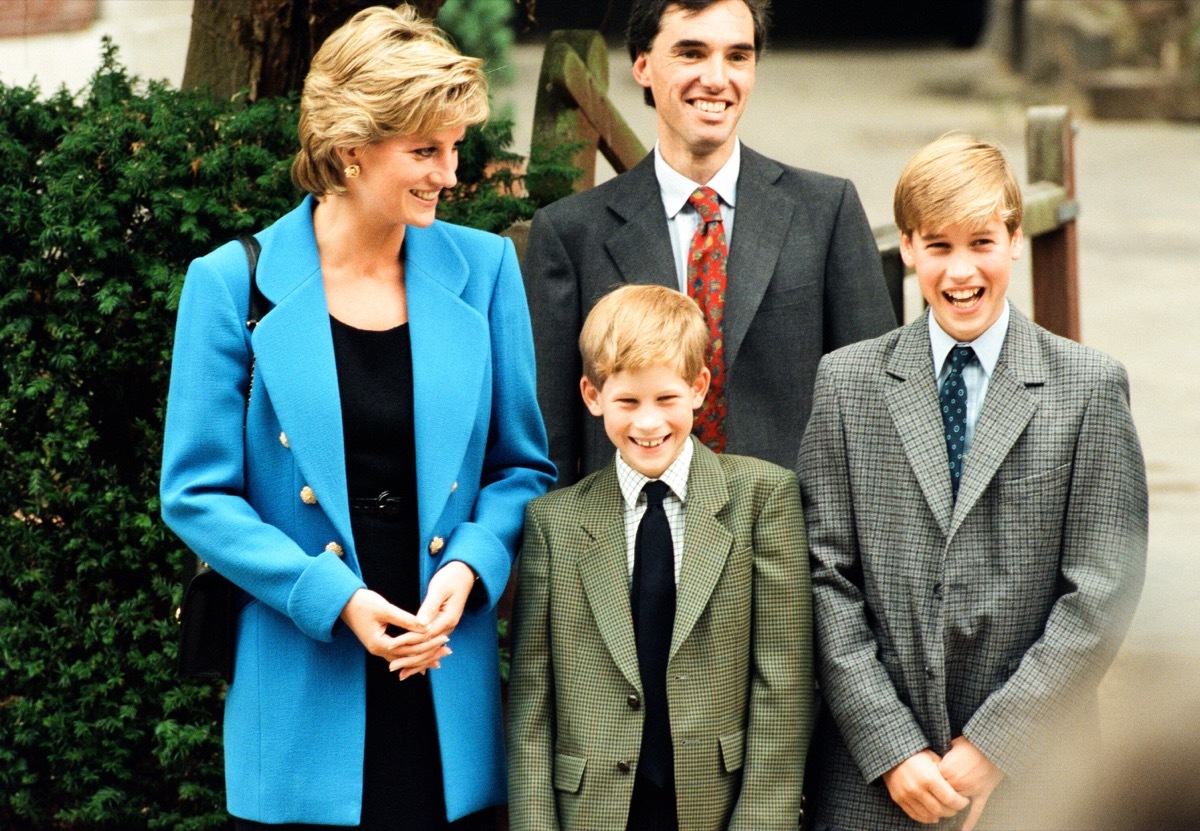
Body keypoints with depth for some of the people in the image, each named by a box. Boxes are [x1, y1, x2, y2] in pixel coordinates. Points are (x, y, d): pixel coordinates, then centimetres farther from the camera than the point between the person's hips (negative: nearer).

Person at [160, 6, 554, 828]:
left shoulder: (482, 269, 5)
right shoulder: (235, 283, -3)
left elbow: (522, 465, 11)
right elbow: (198, 494, -3)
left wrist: (469, 565, -8)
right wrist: (333, 597, -14)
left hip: (451, 696, 2)